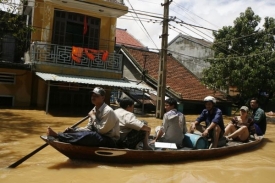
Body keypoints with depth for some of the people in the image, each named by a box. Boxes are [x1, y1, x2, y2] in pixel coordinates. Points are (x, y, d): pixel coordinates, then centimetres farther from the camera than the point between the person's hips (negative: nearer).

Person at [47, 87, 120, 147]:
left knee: (87, 135, -31)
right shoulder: (94, 110, 7)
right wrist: (74, 130, -8)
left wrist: (93, 117, -14)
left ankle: (57, 135, -28)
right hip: (99, 137, 9)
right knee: (78, 131, -3)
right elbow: (89, 128, 7)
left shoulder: (108, 111, -20)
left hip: (110, 140, -9)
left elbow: (102, 130, -19)